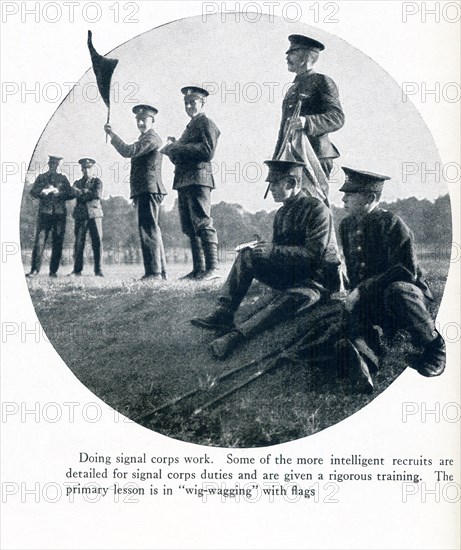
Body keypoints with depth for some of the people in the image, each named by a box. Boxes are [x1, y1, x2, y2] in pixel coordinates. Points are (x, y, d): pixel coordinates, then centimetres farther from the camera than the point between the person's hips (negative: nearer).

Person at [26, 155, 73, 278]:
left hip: (59, 213, 1)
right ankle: (34, 270, -6)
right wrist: (43, 191, -17)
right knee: (39, 241, -8)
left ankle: (53, 270, 6)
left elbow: (70, 194, 7)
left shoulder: (63, 178, 15)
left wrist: (59, 193, -10)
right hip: (44, 213, -1)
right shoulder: (41, 177, 14)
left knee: (57, 243, 0)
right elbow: (33, 192, 3)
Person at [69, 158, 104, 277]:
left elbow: (97, 194, -6)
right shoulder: (77, 183, 19)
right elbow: (75, 192, -2)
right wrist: (88, 193, -13)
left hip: (94, 214, -2)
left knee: (97, 241, -7)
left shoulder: (97, 181, 12)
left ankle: (98, 270, -4)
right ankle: (77, 270, 2)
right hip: (80, 215, 2)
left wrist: (83, 192, -2)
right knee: (79, 242, -2)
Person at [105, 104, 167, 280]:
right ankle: (160, 271, 17)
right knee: (152, 231, 12)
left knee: (148, 230, -14)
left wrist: (113, 135, -13)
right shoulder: (144, 138, 25)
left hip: (148, 190, -11)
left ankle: (154, 272, -17)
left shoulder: (151, 137, -8)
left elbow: (129, 151, -19)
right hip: (146, 191, 11)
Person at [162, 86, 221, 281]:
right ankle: (198, 269, 10)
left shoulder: (206, 123, -1)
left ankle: (213, 268, -14)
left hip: (198, 179, -9)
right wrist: (173, 149, 4)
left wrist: (179, 147, -13)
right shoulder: (191, 126, 26)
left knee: (202, 224, -13)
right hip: (184, 181, 9)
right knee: (190, 228, 7)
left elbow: (208, 152, -16)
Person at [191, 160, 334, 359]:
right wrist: (264, 248, -7)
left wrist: (273, 250, -24)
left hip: (311, 279, -7)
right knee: (246, 256, -12)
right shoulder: (282, 212, 12)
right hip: (286, 274, 7)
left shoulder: (317, 209, -12)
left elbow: (313, 254, -21)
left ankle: (237, 335, -51)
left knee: (293, 297, -40)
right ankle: (224, 314, -24)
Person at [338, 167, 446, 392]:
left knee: (395, 290, -39)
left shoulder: (392, 223, -14)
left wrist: (363, 290, -23)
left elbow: (406, 270, -23)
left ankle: (434, 346, -20)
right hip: (368, 301, 5)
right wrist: (354, 292, -2)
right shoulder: (347, 225, 8)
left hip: (409, 292, -5)